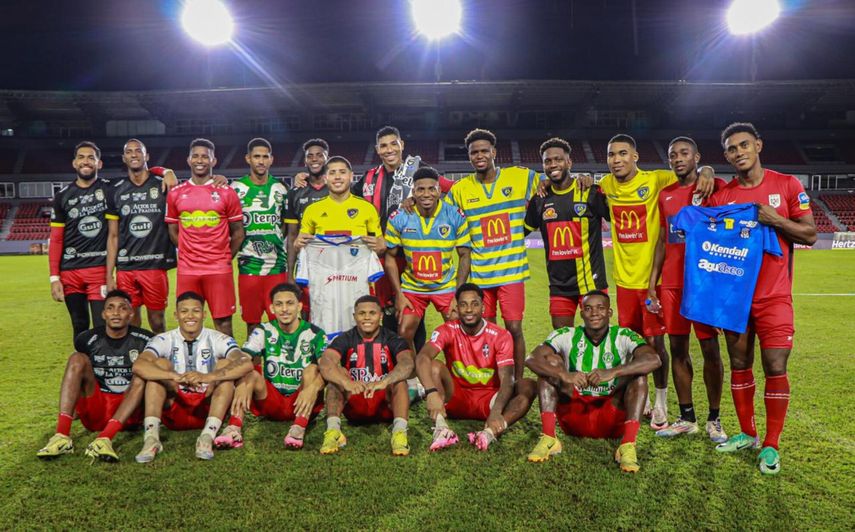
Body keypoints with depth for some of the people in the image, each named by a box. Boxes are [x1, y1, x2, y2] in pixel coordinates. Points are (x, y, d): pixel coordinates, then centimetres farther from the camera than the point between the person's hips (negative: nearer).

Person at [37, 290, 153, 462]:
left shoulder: (144, 340, -2)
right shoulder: (88, 339, 2)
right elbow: (77, 370, 15)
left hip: (129, 412, -1)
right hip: (95, 412, 2)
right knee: (77, 358, -16)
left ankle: (104, 439, -42)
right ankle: (62, 436, -32)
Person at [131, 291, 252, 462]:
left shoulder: (219, 340, -6)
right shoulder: (164, 340, -3)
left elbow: (246, 363, -26)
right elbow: (138, 365, -23)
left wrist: (208, 377, -40)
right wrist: (174, 376, -40)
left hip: (208, 408, -1)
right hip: (173, 411, 1)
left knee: (225, 364, -20)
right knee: (160, 364, -17)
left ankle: (208, 436, -33)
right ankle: (151, 437, -30)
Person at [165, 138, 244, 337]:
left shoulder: (226, 193, 2)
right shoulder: (175, 194, 8)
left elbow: (237, 232, 6)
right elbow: (173, 231, 16)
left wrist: (225, 257, 3)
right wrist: (189, 253, 9)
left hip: (219, 269, -2)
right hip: (186, 270, 2)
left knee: (223, 321, 0)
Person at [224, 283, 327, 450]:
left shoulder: (315, 334, -5)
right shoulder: (263, 332, 0)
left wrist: (313, 387, -40)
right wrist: (242, 385, -37)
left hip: (303, 404, -1)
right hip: (271, 404, 2)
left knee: (313, 369, -26)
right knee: (250, 373, -21)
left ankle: (299, 429, -38)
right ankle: (234, 430, -38)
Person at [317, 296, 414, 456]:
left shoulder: (392, 340, -5)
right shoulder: (345, 340, -3)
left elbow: (407, 364, -27)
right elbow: (325, 364, -24)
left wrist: (383, 382, -47)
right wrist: (347, 382, -45)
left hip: (386, 405, -1)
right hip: (354, 406, 1)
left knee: (399, 378, -27)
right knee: (336, 372, -23)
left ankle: (400, 431, -43)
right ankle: (333, 429, -38)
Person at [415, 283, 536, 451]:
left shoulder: (501, 336, -11)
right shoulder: (447, 330, -11)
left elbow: (506, 380, -22)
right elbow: (422, 358, -29)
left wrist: (496, 411, -41)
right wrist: (432, 392, -48)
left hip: (488, 400, 0)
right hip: (456, 399, 0)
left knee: (529, 386, -25)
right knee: (434, 366, -26)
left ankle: (490, 432, -45)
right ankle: (441, 428, -43)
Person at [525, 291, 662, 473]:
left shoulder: (624, 336, -5)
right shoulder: (567, 336, -3)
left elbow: (654, 360, -25)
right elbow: (531, 360, -18)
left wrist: (612, 372, -38)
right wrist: (564, 375, -36)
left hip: (612, 419, -1)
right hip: (573, 417, 1)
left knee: (638, 372, -20)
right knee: (550, 361, -17)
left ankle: (628, 446, -29)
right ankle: (548, 439, -24)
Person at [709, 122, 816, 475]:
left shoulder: (787, 185, 0)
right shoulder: (721, 196, 4)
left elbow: (810, 235, -1)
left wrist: (775, 220, -16)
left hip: (774, 297, -2)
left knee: (775, 368, -5)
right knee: (739, 365, 9)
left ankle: (771, 445, 9)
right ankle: (747, 434, 24)